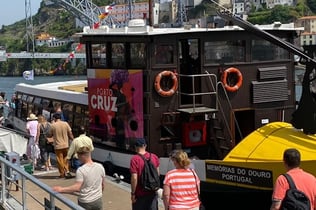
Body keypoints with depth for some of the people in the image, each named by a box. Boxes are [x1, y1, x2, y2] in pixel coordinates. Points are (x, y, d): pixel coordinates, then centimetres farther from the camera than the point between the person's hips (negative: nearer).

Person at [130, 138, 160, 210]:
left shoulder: (135, 159, -16)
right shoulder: (154, 157, 0)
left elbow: (134, 178, -19)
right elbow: (157, 174, 8)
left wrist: (133, 193, -10)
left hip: (140, 194, -4)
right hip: (152, 193, 4)